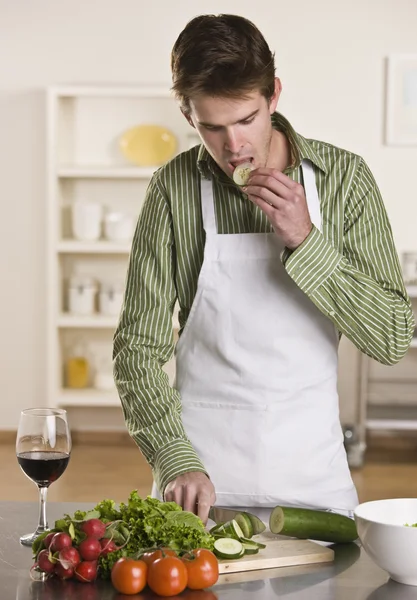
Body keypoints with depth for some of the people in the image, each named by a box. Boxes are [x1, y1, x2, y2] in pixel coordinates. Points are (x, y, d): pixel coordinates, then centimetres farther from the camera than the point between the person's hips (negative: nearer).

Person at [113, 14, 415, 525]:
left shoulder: (343, 176, -6)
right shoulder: (174, 188, -6)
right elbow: (138, 347, -5)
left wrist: (306, 242, -20)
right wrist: (176, 460, -20)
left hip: (312, 473, 1)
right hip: (201, 469, 0)